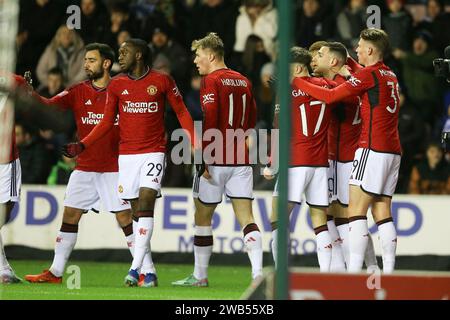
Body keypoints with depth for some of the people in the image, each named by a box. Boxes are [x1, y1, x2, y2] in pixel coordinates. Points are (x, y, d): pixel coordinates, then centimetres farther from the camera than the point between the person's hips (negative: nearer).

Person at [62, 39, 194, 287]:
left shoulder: (162, 81, -2)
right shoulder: (116, 85, 7)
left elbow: (181, 112, 5)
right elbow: (107, 122, 12)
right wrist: (82, 145, 2)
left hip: (154, 153, -3)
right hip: (127, 155, 3)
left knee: (145, 206, -17)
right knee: (138, 213, 3)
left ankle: (135, 269, -22)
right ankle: (149, 273, 9)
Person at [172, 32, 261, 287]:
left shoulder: (212, 80, -9)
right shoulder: (244, 81, 14)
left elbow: (209, 120, -17)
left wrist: (205, 160, -17)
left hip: (216, 160, -6)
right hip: (241, 161, 6)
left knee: (203, 216, 8)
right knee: (246, 216, 0)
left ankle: (200, 276, 14)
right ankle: (258, 272, -13)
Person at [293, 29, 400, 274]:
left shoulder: (369, 74, -8)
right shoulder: (390, 76, 15)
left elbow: (330, 96, -11)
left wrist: (297, 82, -4)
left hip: (372, 149, -8)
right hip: (392, 152, 8)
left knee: (356, 210, -9)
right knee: (382, 212, 7)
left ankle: (353, 272, -16)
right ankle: (388, 273, 2)